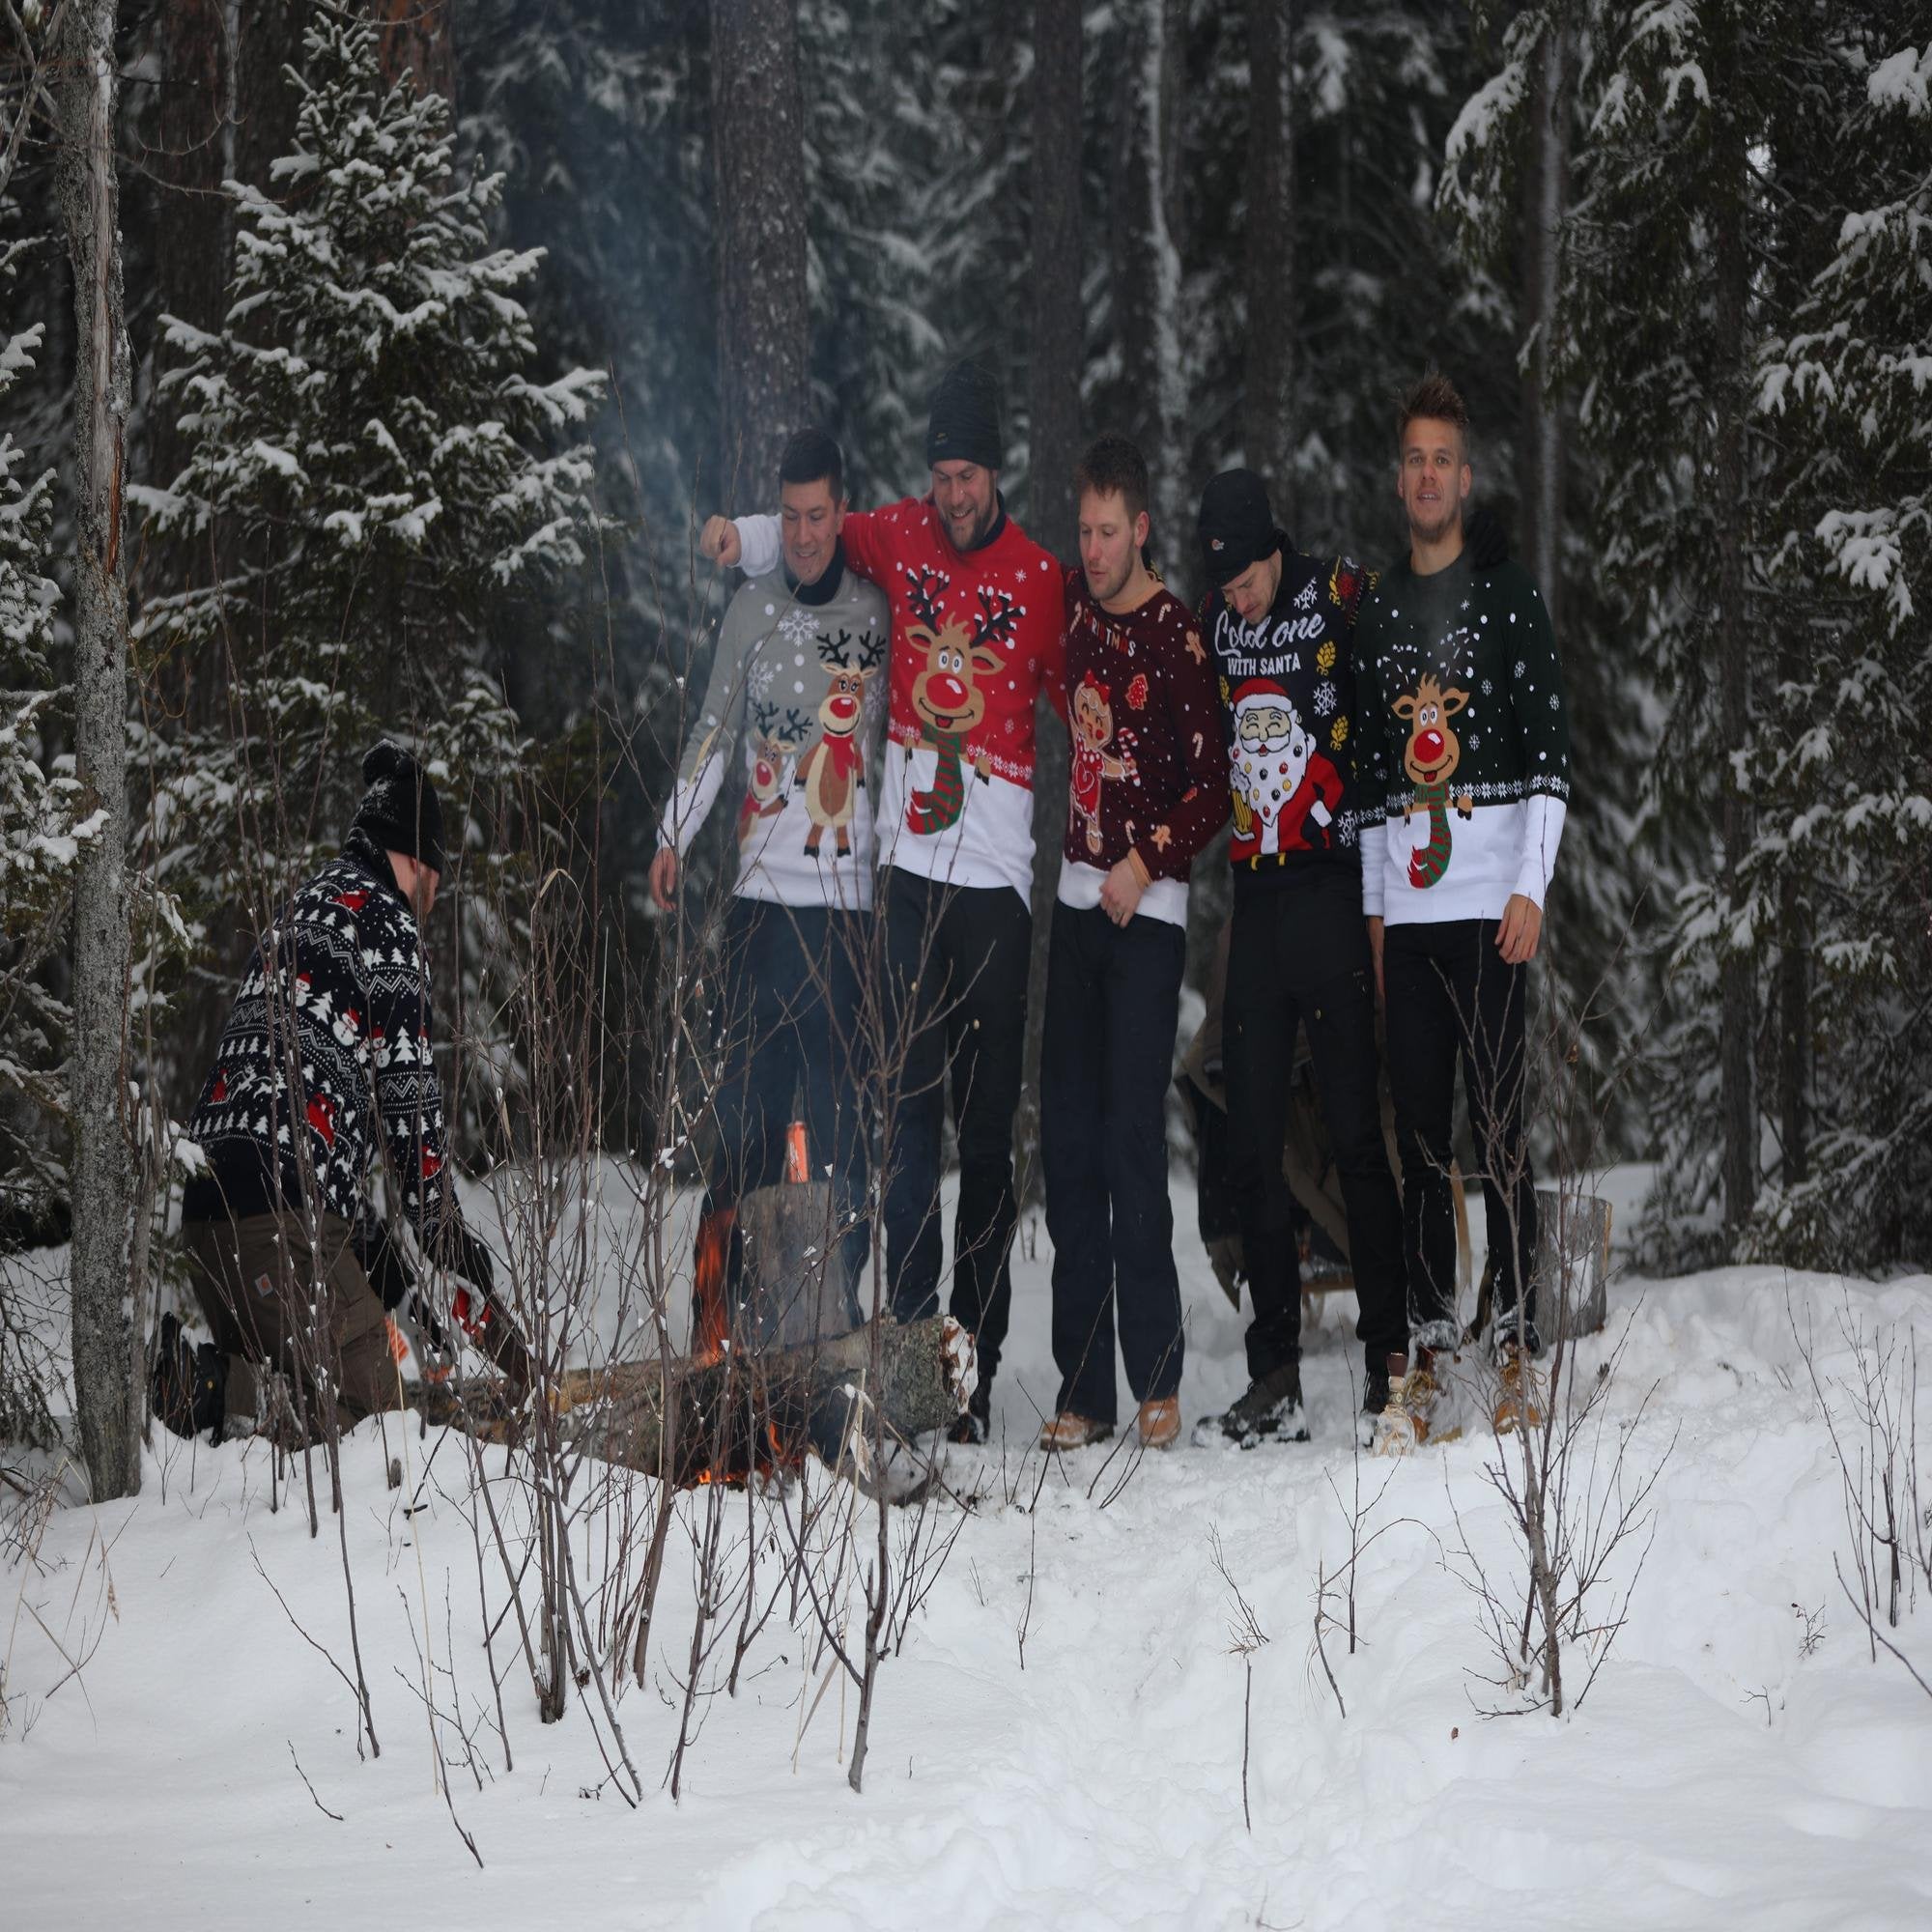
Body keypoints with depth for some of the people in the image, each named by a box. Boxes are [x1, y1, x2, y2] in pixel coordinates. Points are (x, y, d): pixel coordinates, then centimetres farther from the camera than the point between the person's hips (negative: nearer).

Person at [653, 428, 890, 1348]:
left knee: (840, 1104, 0)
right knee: (748, 1096, -2)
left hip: (848, 892, 0)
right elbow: (714, 733, 11)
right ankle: (716, 1312, 0)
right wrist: (673, 836, 2)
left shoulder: (877, 611, 6)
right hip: (764, 889, 0)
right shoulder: (751, 608, 7)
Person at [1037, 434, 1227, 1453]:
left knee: (1134, 1136, -11)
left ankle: (1158, 1377, -5)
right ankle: (1083, 1386, 6)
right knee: (1068, 1137, 4)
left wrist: (1148, 862, -16)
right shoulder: (1071, 606, 9)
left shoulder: (1178, 637, -10)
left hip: (1147, 910, -7)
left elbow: (1213, 786, -10)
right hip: (1075, 900, 7)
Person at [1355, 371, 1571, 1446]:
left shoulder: (1509, 595, 2)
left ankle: (1521, 1348, -3)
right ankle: (1428, 1359, 4)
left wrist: (1534, 884, -11)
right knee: (1420, 1127, 3)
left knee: (1500, 1121, -6)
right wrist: (1373, 903, 14)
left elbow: (1552, 745, -3)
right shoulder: (1376, 611, 16)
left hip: (1492, 893, -4)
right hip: (1404, 900, 4)